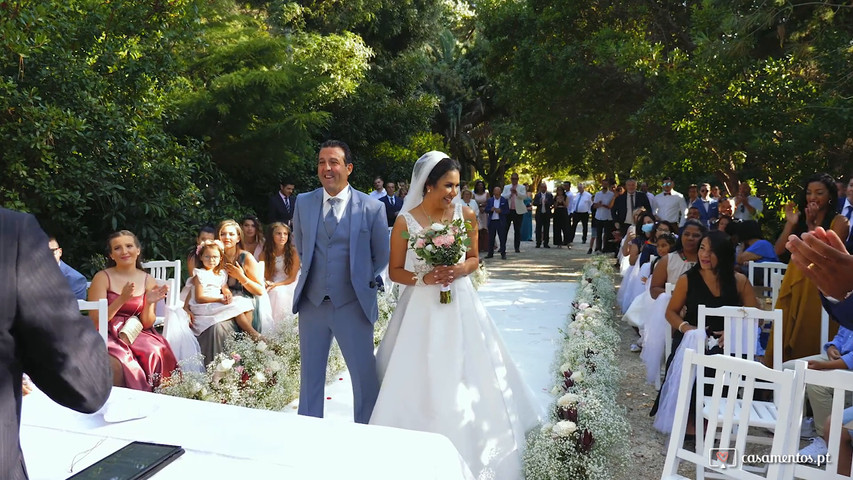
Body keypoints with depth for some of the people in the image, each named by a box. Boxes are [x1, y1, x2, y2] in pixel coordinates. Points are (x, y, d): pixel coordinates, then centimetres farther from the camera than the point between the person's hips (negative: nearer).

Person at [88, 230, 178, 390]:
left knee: (155, 354, -28)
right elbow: (94, 321, -7)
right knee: (117, 362, -33)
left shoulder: (148, 281, 6)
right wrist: (122, 299, -20)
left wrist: (149, 303, -13)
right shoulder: (102, 278, -2)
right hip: (108, 336, -3)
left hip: (137, 335, 3)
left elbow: (147, 324, 7)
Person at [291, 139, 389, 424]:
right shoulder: (303, 203, 2)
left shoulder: (372, 207, -7)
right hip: (311, 302, 3)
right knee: (310, 374, 14)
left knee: (365, 375, 6)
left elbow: (382, 256, 5)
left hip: (353, 304, -3)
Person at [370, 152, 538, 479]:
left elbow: (474, 258, 10)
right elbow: (395, 271, -1)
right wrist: (423, 279, -19)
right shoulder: (405, 221, -8)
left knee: (466, 382, 6)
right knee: (421, 384, 3)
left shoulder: (466, 215, -2)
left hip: (460, 306, 2)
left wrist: (461, 270, -12)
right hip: (422, 309, -2)